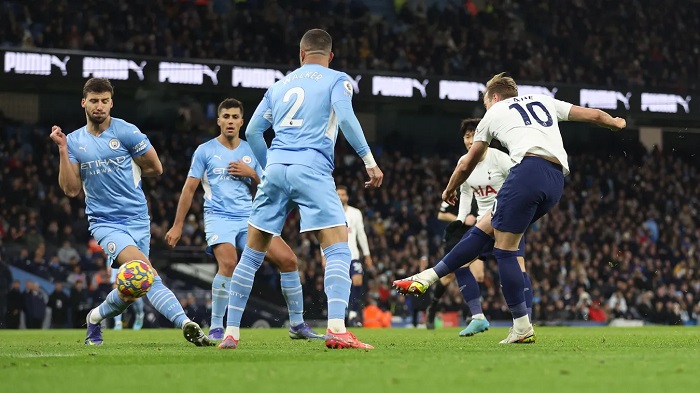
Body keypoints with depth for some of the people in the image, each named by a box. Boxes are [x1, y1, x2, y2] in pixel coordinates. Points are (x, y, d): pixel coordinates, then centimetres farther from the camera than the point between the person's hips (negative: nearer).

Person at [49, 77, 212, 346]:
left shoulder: (127, 132, -3)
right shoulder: (75, 141, 6)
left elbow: (155, 168, 4)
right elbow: (71, 190, -1)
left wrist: (124, 171, 6)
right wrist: (63, 151, -6)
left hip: (137, 220, 1)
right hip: (105, 222, -1)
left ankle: (96, 317, 33)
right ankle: (184, 323, -36)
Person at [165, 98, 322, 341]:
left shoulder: (251, 152, 14)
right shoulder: (205, 151, 5)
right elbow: (189, 188, 5)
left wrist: (251, 173, -5)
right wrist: (177, 225, 2)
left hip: (249, 219, 4)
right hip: (219, 218, -4)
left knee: (288, 259, -9)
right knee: (228, 264, -31)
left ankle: (297, 325, 3)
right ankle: (216, 328, -18)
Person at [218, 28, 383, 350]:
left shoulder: (280, 85, 23)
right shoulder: (336, 80, 10)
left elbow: (252, 131, 20)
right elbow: (345, 117, -9)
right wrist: (369, 160, -7)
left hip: (276, 168, 4)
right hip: (312, 169, -4)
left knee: (253, 252, 11)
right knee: (337, 249, -7)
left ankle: (231, 332, 12)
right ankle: (336, 329, -25)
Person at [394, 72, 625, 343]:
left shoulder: (494, 113, 20)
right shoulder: (544, 102, 29)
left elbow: (467, 165, 30)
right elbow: (593, 115, 32)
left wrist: (450, 189, 49)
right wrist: (616, 123, 54)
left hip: (529, 170, -6)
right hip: (556, 182, 6)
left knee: (504, 249, -1)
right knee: (483, 229, 14)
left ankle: (522, 328, -6)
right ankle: (425, 279, 14)